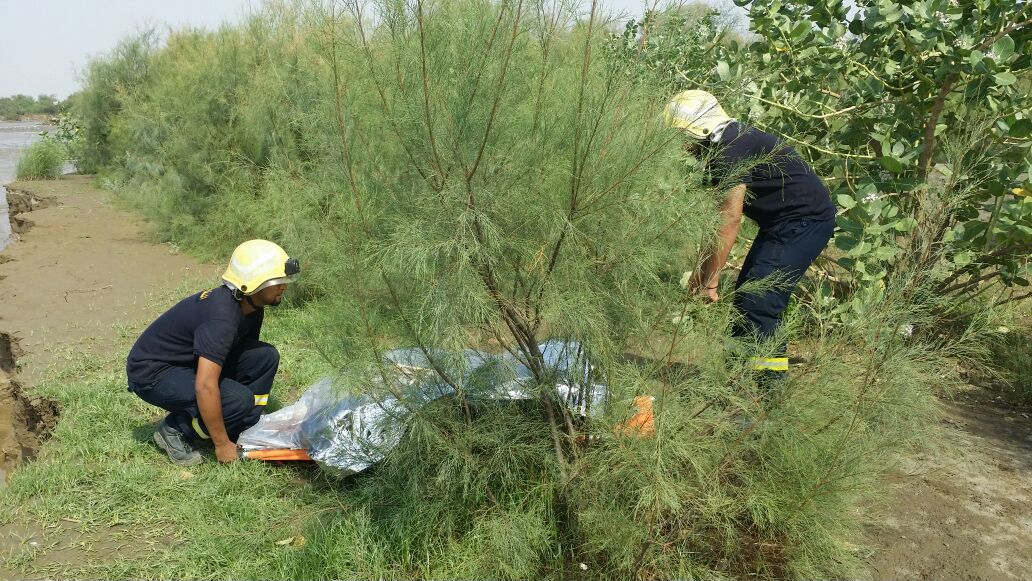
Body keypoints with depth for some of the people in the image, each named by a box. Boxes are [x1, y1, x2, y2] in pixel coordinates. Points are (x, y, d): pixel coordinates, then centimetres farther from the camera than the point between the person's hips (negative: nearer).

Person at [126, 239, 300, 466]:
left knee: (266, 357, -8)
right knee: (239, 401, -28)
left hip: (191, 362, 9)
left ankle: (244, 434, 2)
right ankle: (174, 431, -3)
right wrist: (222, 444, -25)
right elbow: (205, 388, -35)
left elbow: (246, 352, 10)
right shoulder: (221, 317, -33)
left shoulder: (251, 306, -4)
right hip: (152, 373, -9)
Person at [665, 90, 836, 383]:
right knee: (745, 295, 13)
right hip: (783, 222, 11)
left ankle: (769, 381, -9)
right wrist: (704, 268, 12)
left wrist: (710, 279, -22)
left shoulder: (732, 149, -21)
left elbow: (730, 219, -24)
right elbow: (721, 215, 12)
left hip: (804, 219, -11)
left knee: (758, 301, -16)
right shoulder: (719, 150, 11)